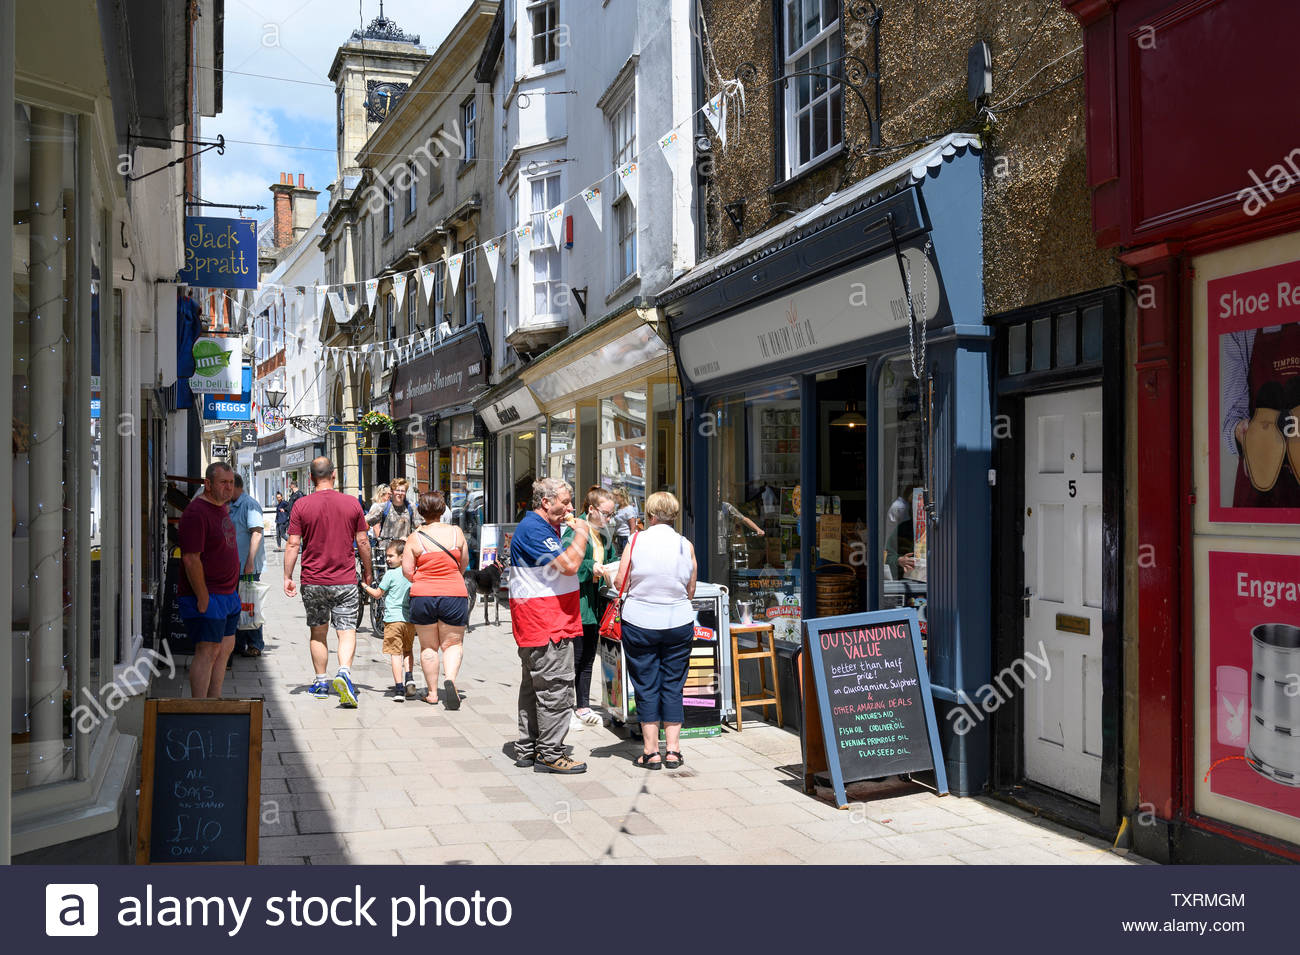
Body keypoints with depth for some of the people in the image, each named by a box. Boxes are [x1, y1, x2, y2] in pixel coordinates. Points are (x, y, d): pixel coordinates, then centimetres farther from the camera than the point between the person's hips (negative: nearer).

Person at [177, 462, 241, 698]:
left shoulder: (222, 508, 14)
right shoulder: (196, 513, -17)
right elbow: (191, 559, -21)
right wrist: (203, 598, -21)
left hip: (228, 594, 10)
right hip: (207, 596, -10)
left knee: (225, 648, 12)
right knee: (208, 651, -9)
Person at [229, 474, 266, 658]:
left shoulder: (250, 504, -13)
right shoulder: (231, 506, 17)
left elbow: (257, 532, -21)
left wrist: (250, 561, -26)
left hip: (248, 567, -9)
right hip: (234, 566, 9)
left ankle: (255, 645, 3)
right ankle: (239, 644, 19)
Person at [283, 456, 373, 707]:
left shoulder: (301, 505, -4)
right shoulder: (352, 503, -1)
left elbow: (293, 544, -5)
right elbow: (363, 542, 3)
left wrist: (287, 577, 2)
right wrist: (367, 572, 15)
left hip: (313, 581, 1)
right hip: (345, 581, -1)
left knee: (318, 633, 14)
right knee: (347, 631, 1)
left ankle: (321, 683, 20)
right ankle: (344, 671, -23)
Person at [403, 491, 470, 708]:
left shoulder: (415, 538, -4)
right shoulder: (456, 532, -1)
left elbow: (407, 571, -5)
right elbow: (464, 563, 8)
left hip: (423, 596, 0)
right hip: (455, 595, 0)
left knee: (428, 646, 13)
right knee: (453, 643, 10)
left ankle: (432, 692, 16)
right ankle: (450, 679, -15)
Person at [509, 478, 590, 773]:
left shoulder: (546, 527, 18)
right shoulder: (533, 529, -16)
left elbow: (562, 566, 29)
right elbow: (569, 564, -23)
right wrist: (581, 534, -11)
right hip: (545, 626, -11)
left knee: (535, 686, 15)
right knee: (555, 687, -7)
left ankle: (527, 749, 23)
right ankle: (550, 754, -1)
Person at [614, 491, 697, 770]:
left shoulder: (636, 540, -7)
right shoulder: (686, 545, -1)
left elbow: (620, 583, -4)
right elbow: (691, 591, 6)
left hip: (640, 623, -1)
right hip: (679, 622, 2)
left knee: (646, 686, 6)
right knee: (673, 686, 10)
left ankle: (650, 752, 9)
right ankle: (673, 750, 12)